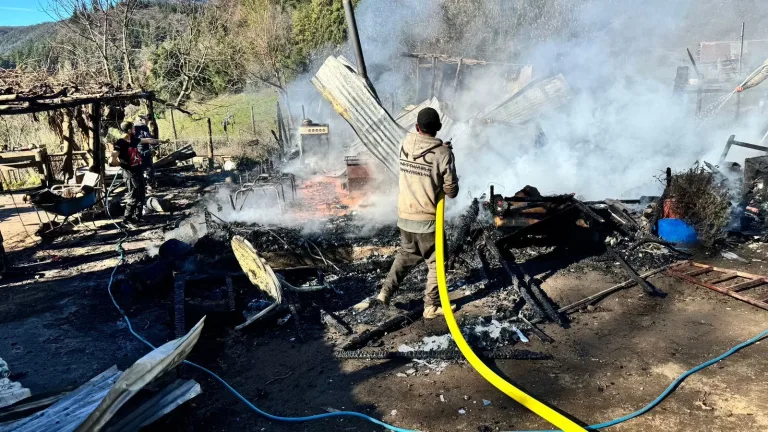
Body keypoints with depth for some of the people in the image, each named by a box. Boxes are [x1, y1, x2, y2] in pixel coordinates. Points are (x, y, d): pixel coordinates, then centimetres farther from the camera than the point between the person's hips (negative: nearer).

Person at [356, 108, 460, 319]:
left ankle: (385, 293, 23)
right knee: (436, 261, 13)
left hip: (405, 216, 5)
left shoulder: (405, 145, -3)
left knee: (406, 255, 25)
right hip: (428, 219, -5)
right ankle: (431, 306, 20)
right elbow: (451, 191, -10)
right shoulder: (443, 154, -17)